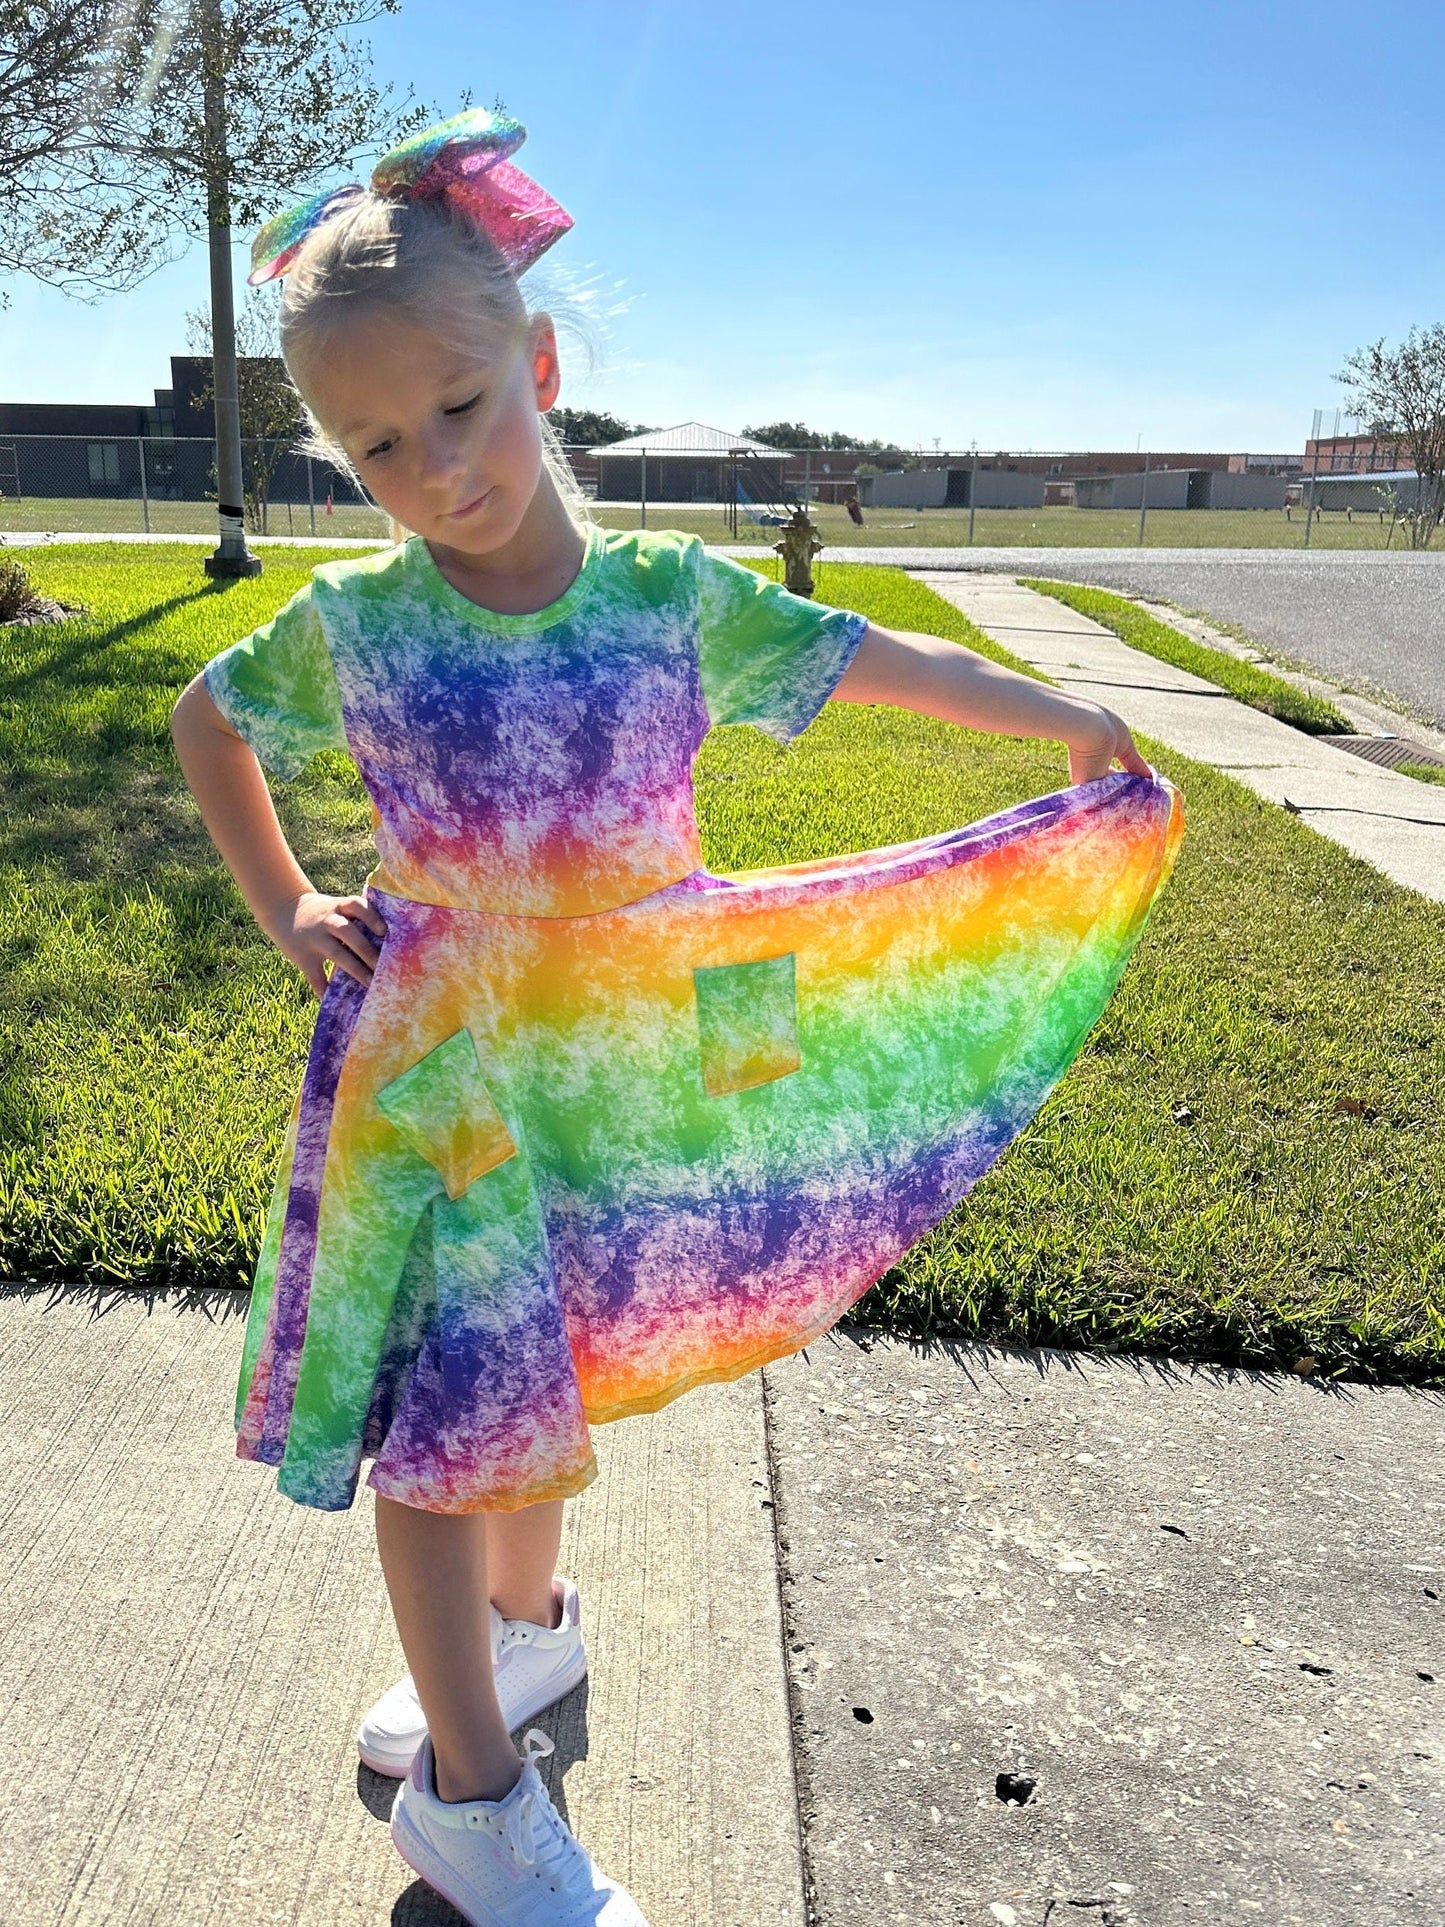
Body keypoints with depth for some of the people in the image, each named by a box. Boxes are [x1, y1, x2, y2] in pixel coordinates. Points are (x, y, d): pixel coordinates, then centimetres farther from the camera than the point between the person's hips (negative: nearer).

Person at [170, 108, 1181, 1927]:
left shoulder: (673, 595, -7)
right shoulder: (351, 625, -7)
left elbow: (876, 660, 3)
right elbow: (204, 721, 12)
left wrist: (1081, 730, 10)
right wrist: (286, 911, 5)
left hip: (617, 1057, 1)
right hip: (431, 1067, -1)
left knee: (541, 1366, 18)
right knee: (442, 1404, 4)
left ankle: (514, 1620, 48)